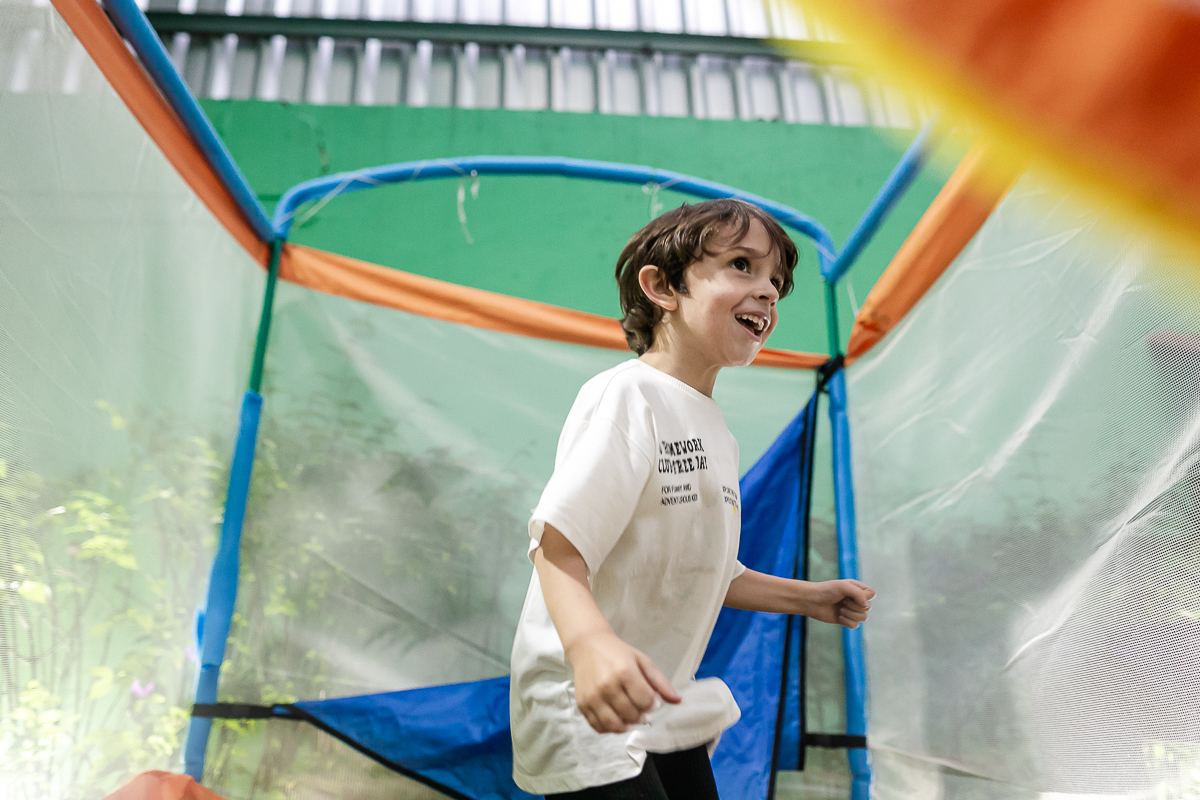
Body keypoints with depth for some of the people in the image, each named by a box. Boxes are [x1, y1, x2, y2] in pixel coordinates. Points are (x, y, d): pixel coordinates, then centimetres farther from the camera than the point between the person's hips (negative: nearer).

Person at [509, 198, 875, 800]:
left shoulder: (717, 431, 10)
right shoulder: (626, 396, -18)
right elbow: (558, 543, -27)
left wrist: (808, 598, 20)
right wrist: (590, 643, -44)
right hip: (584, 712, -8)